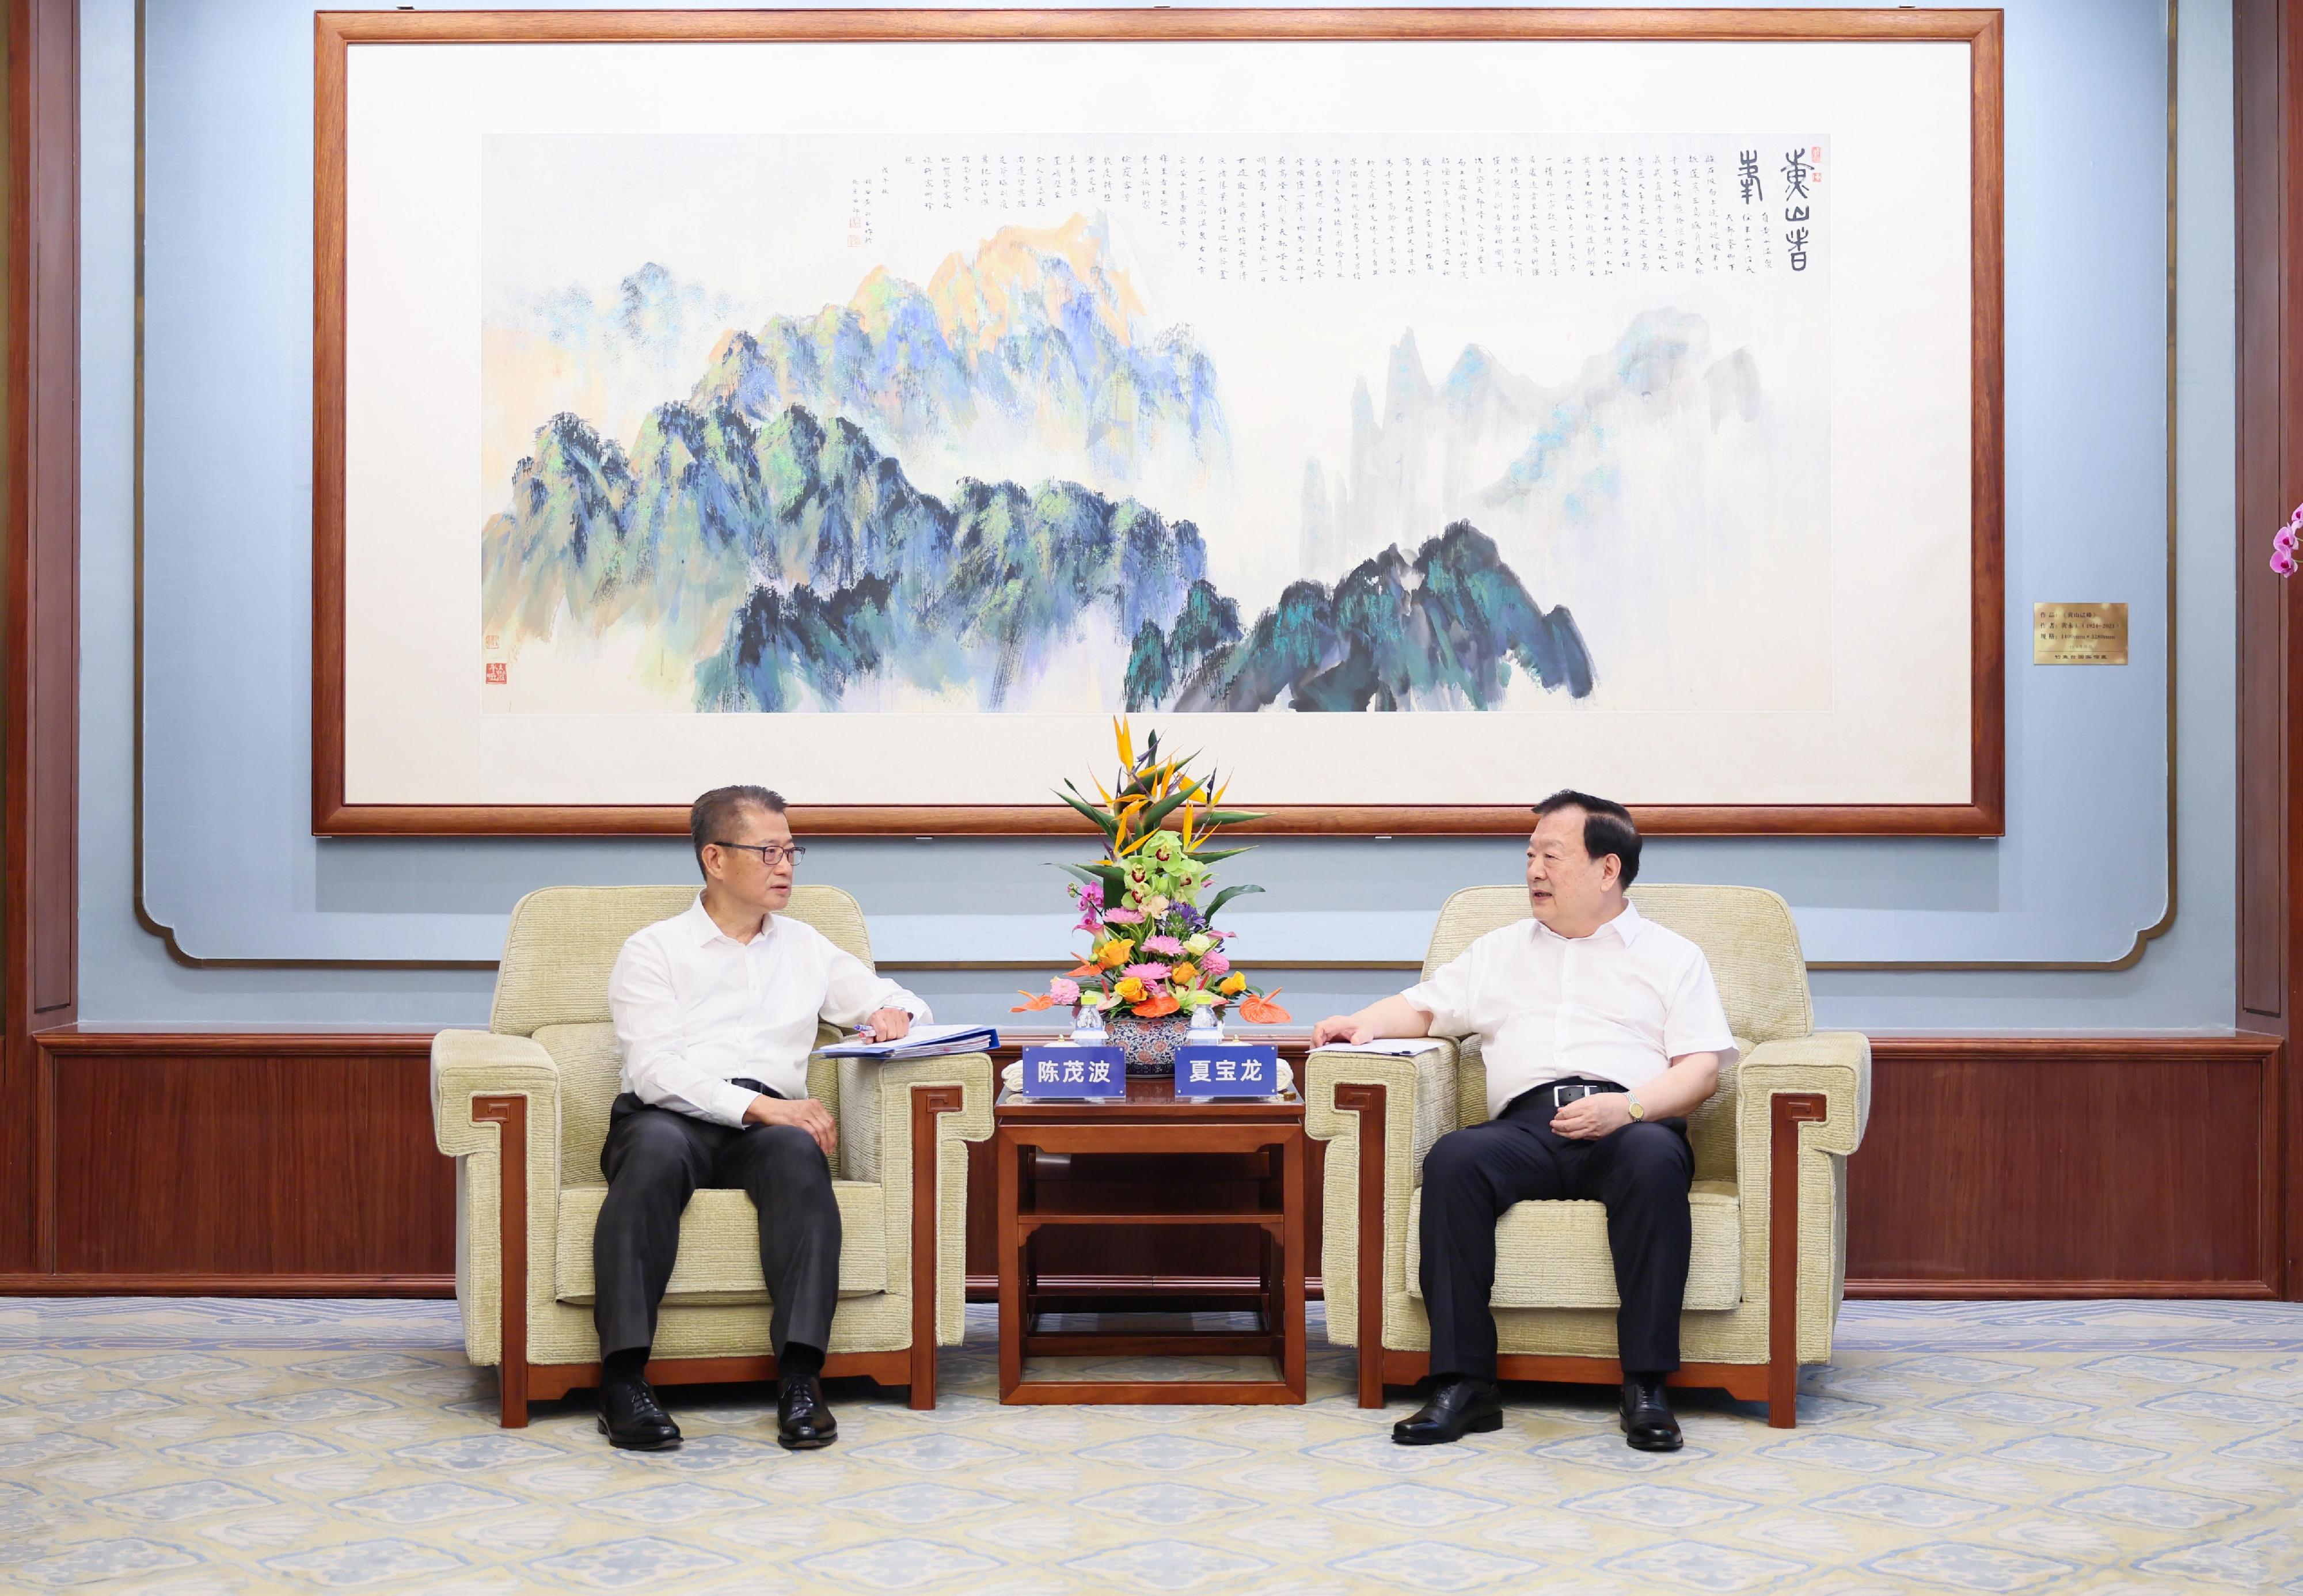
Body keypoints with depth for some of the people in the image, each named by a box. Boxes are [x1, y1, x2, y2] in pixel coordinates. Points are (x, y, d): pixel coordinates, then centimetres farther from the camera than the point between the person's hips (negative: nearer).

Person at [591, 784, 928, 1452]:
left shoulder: (806, 948, 24)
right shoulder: (654, 950, 10)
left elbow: (898, 1002, 26)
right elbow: (654, 1070, -5)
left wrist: (894, 1015, 0)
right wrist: (758, 1105, -18)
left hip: (770, 1124, 2)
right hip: (672, 1117, -2)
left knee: (797, 1150, -34)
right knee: (655, 1147, -38)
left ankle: (800, 1377, -41)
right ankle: (623, 1379, -38)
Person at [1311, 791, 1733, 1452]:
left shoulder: (1672, 956, 19)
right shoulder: (1501, 951, 31)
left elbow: (1701, 1069, 7)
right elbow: (1423, 1007, 27)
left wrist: (1628, 1107, -13)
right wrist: (1364, 1022, 4)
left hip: (1632, 1124, -2)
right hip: (1528, 1123, 2)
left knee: (1654, 1158, -38)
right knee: (1453, 1158, -31)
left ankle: (1646, 1387, -32)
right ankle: (1464, 1385, -30)